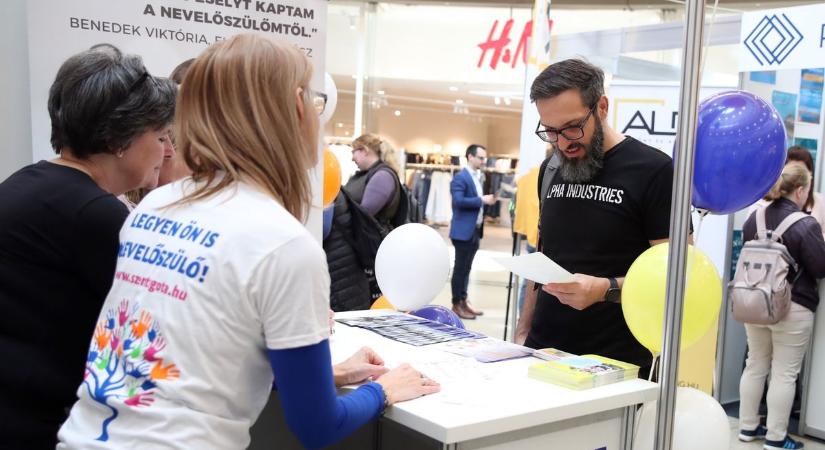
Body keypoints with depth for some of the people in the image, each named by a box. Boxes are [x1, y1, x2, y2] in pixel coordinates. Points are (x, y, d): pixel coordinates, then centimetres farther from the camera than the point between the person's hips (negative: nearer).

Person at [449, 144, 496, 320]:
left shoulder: (478, 177, 14)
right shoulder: (460, 177, -13)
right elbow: (458, 201, -24)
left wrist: (486, 200, 5)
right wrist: (482, 200, -21)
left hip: (475, 230, 8)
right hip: (463, 231, -8)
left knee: (466, 268, 14)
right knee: (460, 268, -1)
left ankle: (464, 301, 21)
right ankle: (457, 304, 7)